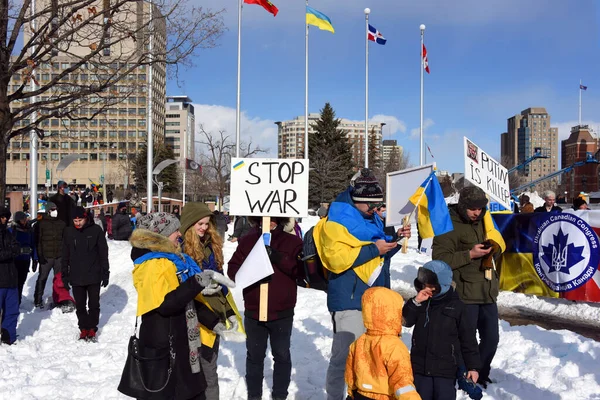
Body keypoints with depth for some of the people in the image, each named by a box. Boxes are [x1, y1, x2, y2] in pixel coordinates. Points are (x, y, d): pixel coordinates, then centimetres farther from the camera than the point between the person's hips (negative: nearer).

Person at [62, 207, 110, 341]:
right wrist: (65, 275, 6)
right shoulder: (69, 232, 3)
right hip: (76, 277, 2)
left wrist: (105, 273, -3)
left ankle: (92, 329, 18)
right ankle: (83, 329, 21)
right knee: (80, 306, 10)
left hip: (94, 276, -2)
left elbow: (103, 253, -2)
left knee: (94, 305, 7)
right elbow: (65, 255, 8)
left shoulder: (96, 230, -5)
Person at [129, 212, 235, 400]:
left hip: (181, 343, 10)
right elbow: (165, 304, -28)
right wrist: (195, 284, -30)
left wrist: (213, 322, 17)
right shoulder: (152, 264, -17)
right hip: (163, 349, -10)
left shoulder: (173, 259, 13)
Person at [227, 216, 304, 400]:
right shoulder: (247, 241, 2)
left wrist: (278, 258, -25)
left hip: (282, 312, -1)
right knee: (255, 355, 16)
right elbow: (232, 270, 0)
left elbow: (301, 270, -14)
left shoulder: (292, 242, -3)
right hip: (253, 311, 2)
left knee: (282, 355, 13)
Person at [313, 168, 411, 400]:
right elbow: (336, 258, -23)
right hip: (349, 301, -8)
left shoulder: (372, 219, 15)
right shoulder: (337, 221, -11)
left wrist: (395, 238, 9)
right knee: (345, 356, -7)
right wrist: (373, 249, -21)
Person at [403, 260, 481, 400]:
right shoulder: (421, 302, 4)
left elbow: (468, 338, -3)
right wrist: (415, 302, -16)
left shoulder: (456, 306, -6)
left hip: (446, 369, -3)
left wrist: (473, 366, -4)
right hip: (420, 367, 4)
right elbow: (406, 321, -3)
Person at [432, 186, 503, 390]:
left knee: (491, 338, 13)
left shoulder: (483, 221, 13)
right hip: (465, 294, -7)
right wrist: (469, 254, -22)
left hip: (488, 291, 7)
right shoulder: (449, 226, -10)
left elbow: (497, 243, 22)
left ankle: (481, 375, 33)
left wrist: (494, 248, -2)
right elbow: (439, 259, -16)